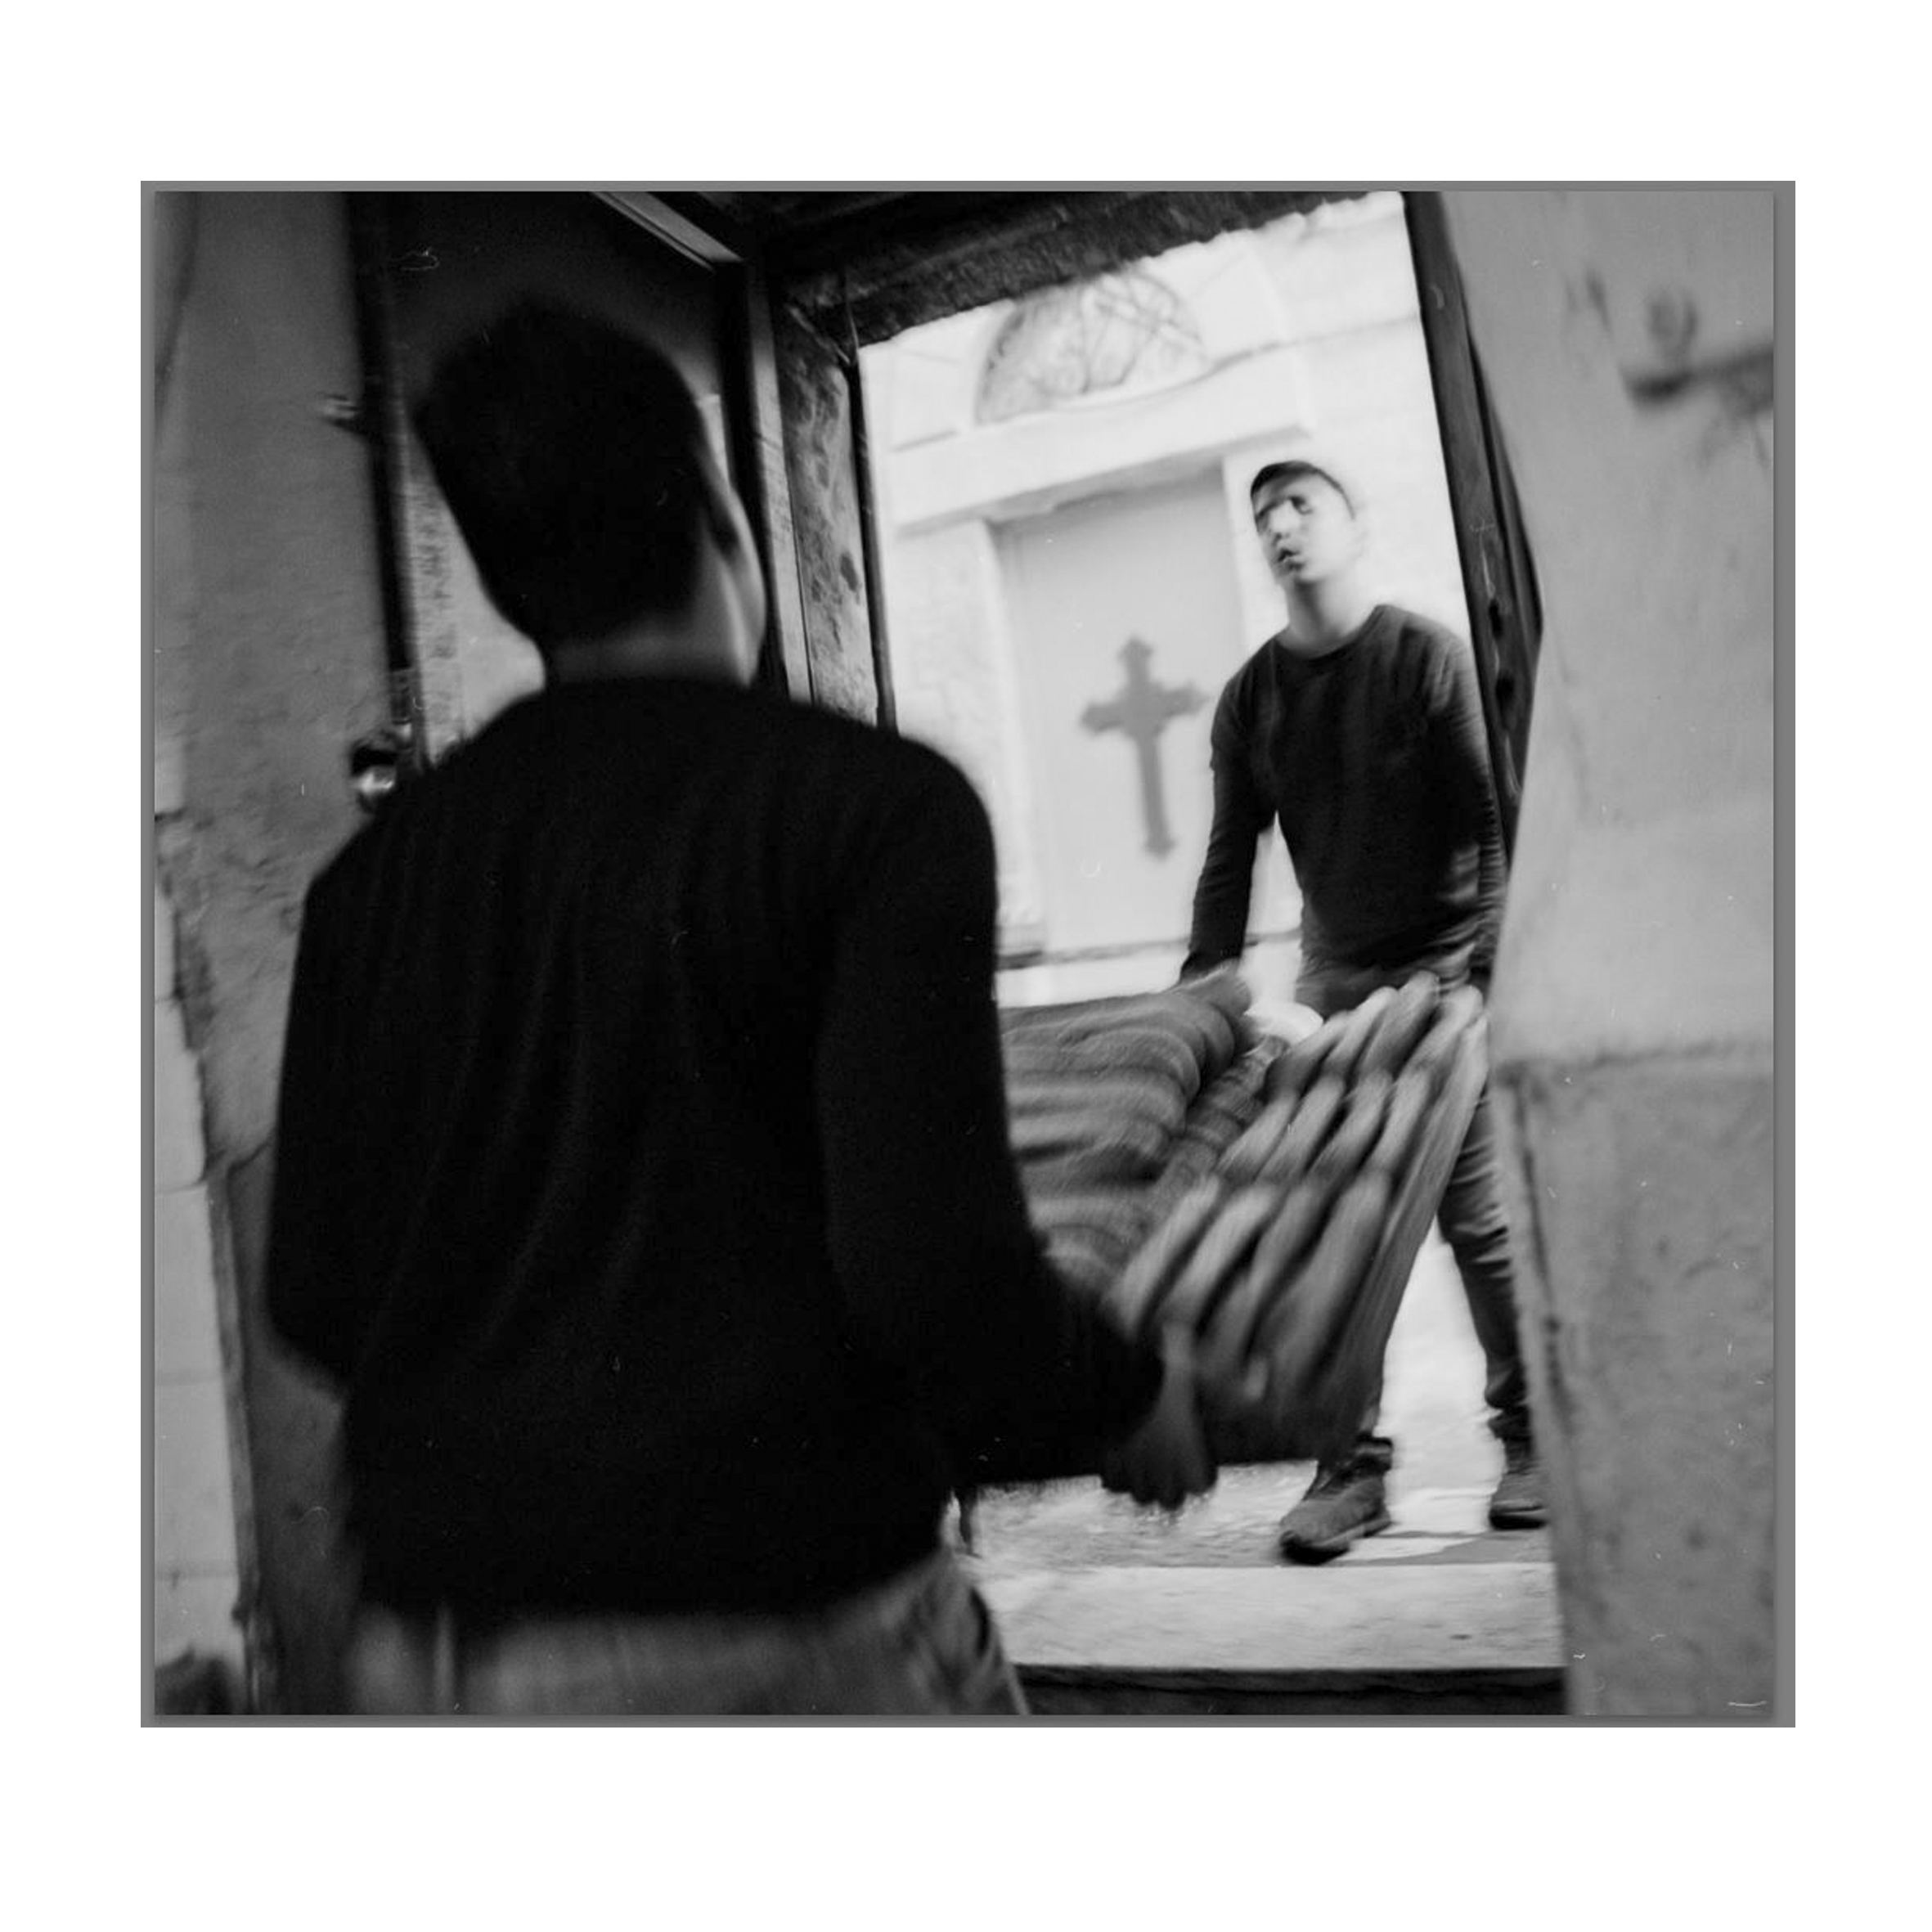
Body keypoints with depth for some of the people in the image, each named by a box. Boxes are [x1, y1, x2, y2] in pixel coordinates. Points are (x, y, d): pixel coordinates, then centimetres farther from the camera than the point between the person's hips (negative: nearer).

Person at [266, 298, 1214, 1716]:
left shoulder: (376, 868, 4)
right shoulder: (873, 801, -11)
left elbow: (315, 1292, 6)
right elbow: (935, 1264, -19)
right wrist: (1133, 1403, 0)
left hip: (424, 1638, 5)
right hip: (773, 1619, -4)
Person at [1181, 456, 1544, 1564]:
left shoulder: (1428, 656, -4)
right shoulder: (1251, 699, 7)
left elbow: (1485, 825, -9)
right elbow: (1230, 859, 7)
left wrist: (1488, 976, -18)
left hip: (1442, 973, -3)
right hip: (1333, 981, 4)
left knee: (1479, 1219, -1)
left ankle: (1530, 1431, 17)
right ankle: (1355, 1460, 10)